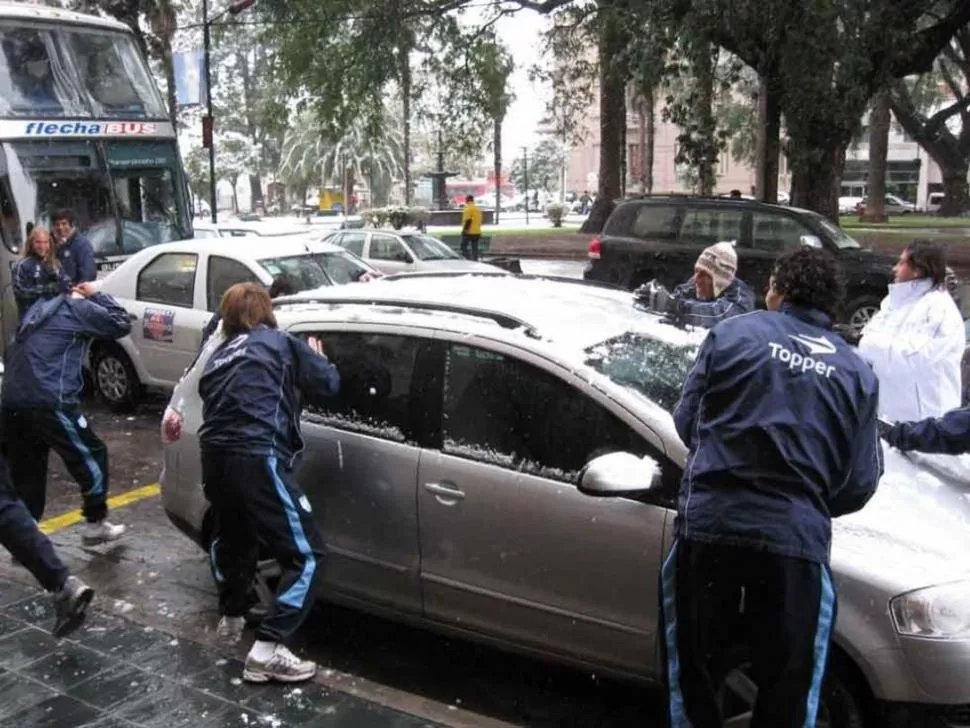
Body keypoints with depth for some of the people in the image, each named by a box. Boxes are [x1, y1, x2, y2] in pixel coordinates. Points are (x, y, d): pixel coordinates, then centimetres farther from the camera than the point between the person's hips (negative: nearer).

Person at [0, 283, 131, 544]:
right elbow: (121, 324, 1)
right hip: (49, 402, -8)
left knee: (26, 471, 15)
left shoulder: (43, 308, 25)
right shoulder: (79, 309, 2)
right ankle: (95, 524, 16)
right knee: (91, 456, 9)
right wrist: (96, 296, 10)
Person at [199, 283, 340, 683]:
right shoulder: (278, 342, 7)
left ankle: (231, 618, 48)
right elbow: (327, 383, 6)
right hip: (256, 460, -7)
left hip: (214, 458, 7)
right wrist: (316, 357, 27)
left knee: (232, 538, 33)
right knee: (306, 555, -2)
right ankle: (267, 651, -9)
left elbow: (217, 406, 22)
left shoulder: (218, 356, 24)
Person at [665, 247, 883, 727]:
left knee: (694, 677, 19)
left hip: (708, 525, 0)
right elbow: (860, 483, 7)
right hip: (797, 539, 1)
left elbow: (686, 420, 9)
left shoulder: (732, 333, 4)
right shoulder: (857, 373, 9)